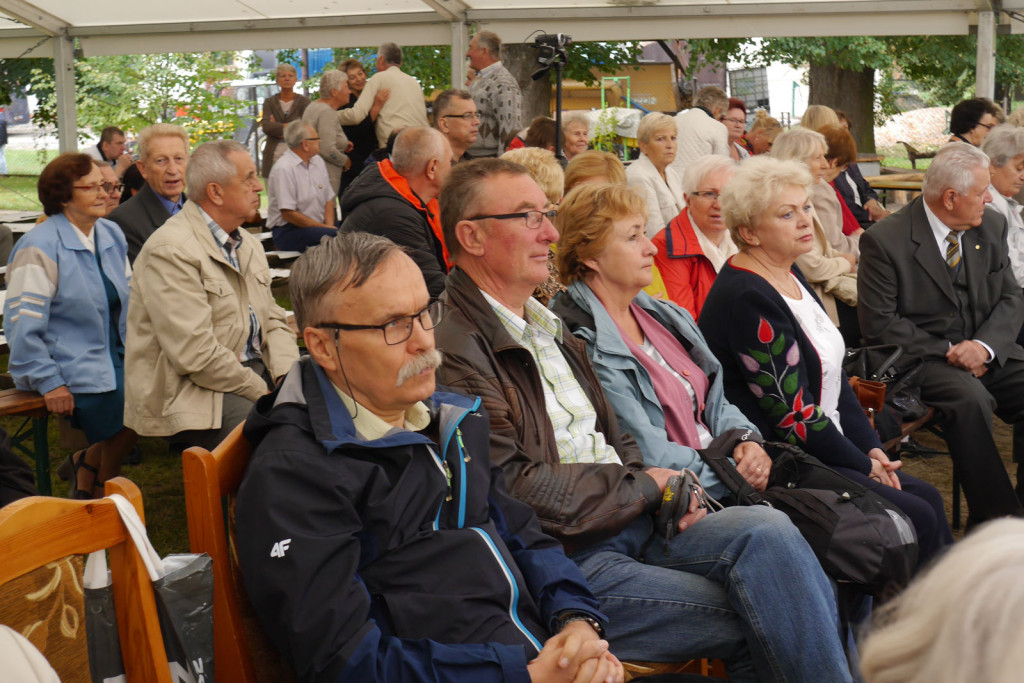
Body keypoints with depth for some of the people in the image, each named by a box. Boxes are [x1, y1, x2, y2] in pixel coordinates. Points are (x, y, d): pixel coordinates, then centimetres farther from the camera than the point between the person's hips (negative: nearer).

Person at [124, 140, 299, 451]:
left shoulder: (248, 244, 16)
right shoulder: (170, 251, -15)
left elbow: (273, 321, 17)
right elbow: (196, 355, -21)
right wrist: (265, 393, -16)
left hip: (254, 370, 9)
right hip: (189, 391, -9)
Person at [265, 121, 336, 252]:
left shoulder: (317, 161, 14)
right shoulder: (283, 169, -13)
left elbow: (329, 199, 18)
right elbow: (288, 214, -17)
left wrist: (330, 226, -2)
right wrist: (326, 228, -14)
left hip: (318, 226, 7)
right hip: (288, 230, -7)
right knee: (337, 236, -33)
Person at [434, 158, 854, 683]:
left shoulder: (548, 326, 19)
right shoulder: (453, 348, -13)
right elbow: (513, 487, -18)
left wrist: (666, 491, 2)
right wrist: (643, 485, -7)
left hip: (629, 520, 8)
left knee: (769, 532, -17)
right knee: (760, 621, -19)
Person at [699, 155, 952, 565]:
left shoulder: (789, 276, 11)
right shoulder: (747, 299, -21)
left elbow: (834, 374, 15)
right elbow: (791, 411, -20)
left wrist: (870, 445, 4)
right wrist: (863, 465, -10)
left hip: (820, 449, 10)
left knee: (929, 498, 4)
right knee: (918, 518, -13)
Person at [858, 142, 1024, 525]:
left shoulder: (991, 227, 9)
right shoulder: (884, 240, -9)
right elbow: (879, 324, -10)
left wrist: (984, 345, -13)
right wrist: (947, 352, -15)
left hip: (988, 353, 6)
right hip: (921, 358, -6)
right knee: (969, 398, -35)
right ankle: (993, 518, -26)